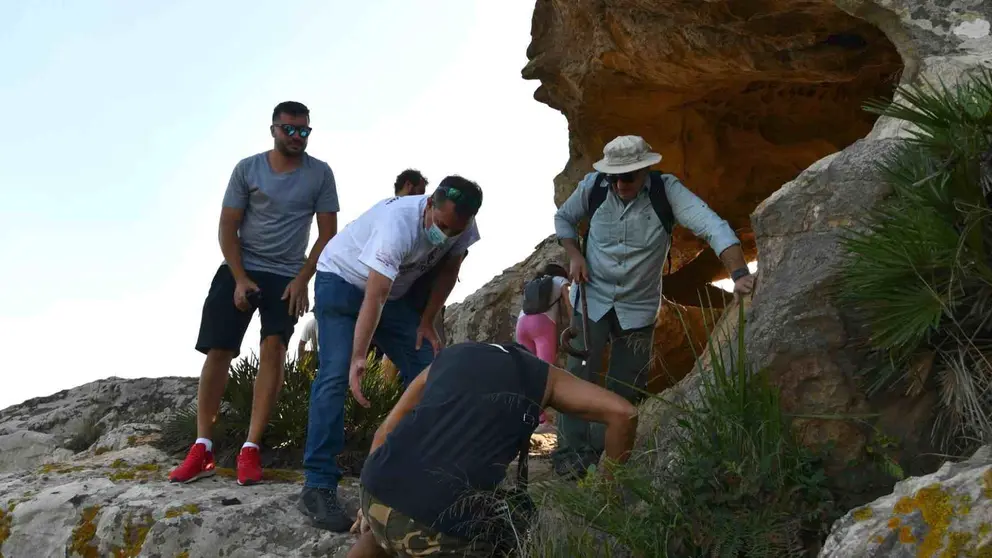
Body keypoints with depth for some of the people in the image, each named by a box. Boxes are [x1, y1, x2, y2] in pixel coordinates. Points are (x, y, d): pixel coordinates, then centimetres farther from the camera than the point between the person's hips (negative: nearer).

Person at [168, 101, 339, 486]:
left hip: (287, 276, -1)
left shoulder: (320, 174, -1)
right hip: (239, 269, 1)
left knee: (273, 349, -17)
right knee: (218, 351, -6)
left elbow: (328, 234, 0)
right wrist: (241, 279, -11)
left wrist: (302, 280, -10)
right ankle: (202, 448, -1)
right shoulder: (247, 169, 0)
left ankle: (250, 450, -15)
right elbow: (227, 229, -1)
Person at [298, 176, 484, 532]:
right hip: (341, 280, -7)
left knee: (426, 372, 2)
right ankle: (318, 486, -22)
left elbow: (448, 271, 3)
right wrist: (359, 358, -46)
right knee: (335, 376, -21)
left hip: (394, 290, 7)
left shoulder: (463, 227, -17)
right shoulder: (399, 223, -38)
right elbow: (373, 299, -41)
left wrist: (426, 322, -1)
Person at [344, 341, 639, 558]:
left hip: (378, 492, 5)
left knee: (385, 533, 39)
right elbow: (622, 413, 10)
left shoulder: (448, 356, 27)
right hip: (446, 523, -5)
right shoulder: (542, 375, 19)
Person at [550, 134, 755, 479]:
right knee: (579, 374, -8)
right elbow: (563, 218, 8)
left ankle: (603, 453, 21)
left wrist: (739, 273, -44)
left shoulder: (667, 191, -19)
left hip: (638, 307, 0)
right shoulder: (593, 187, -13)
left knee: (626, 386, 6)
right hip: (592, 299, 0)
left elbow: (714, 228, -30)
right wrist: (574, 255, -9)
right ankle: (571, 452, 3)